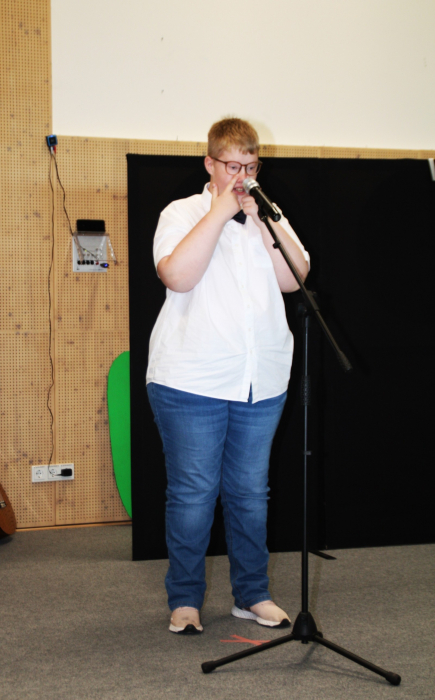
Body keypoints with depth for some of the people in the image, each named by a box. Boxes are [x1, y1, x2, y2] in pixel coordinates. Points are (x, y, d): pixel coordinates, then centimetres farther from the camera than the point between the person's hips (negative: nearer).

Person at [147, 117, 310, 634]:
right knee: (193, 494, 1)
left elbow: (295, 278, -2)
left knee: (250, 493, 11)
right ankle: (185, 600, 14)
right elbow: (178, 275, -18)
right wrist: (221, 210, -14)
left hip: (262, 383, 4)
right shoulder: (182, 213, 1)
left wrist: (257, 218, -8)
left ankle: (252, 594, 24)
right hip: (191, 382, -4)